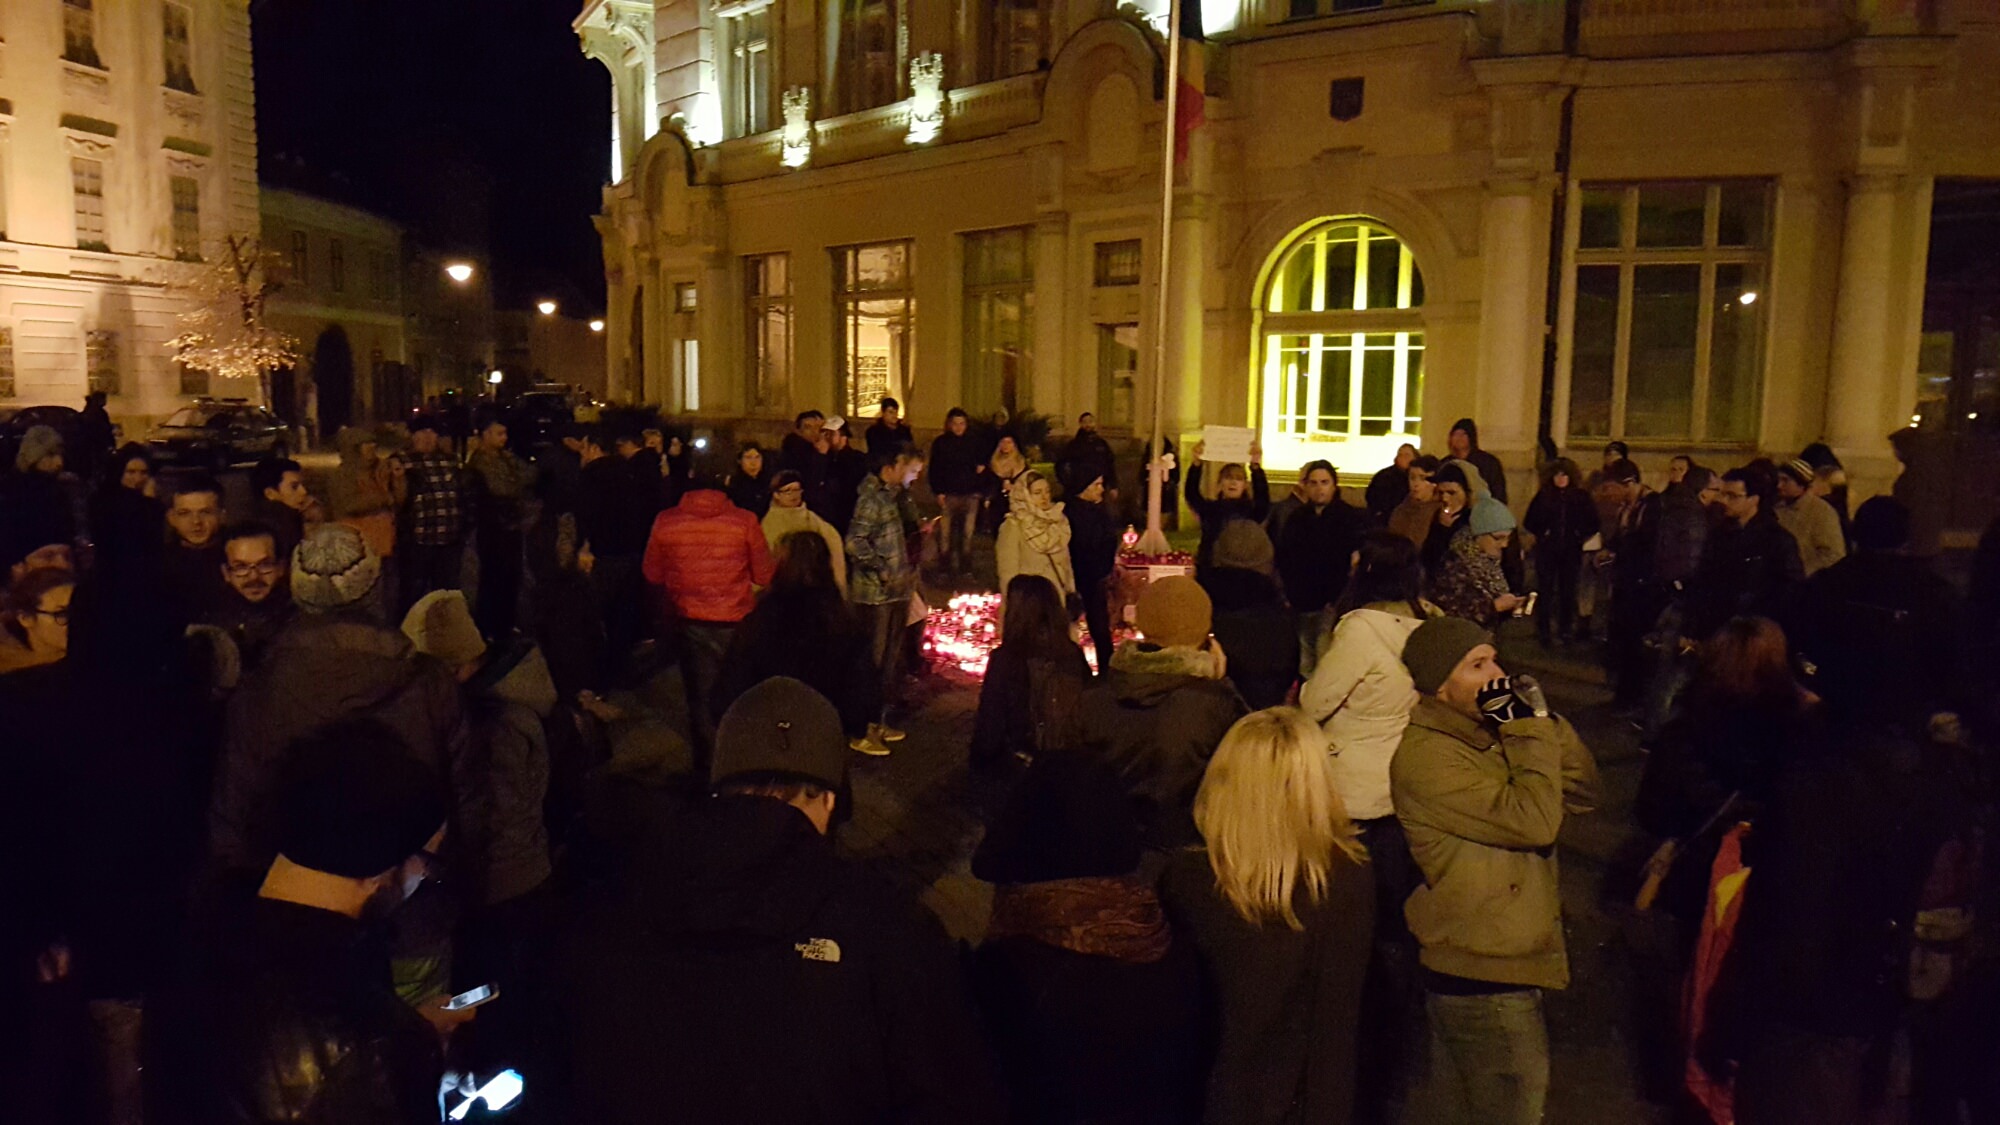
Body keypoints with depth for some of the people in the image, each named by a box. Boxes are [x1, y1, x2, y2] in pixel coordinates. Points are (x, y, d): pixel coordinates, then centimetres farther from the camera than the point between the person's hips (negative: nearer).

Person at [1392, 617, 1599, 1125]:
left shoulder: (1489, 734, 8)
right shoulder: (1425, 756, -21)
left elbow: (1582, 793, 6)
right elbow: (1533, 821, -27)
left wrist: (1542, 721, -6)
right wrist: (1532, 726, -20)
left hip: (1508, 965, 9)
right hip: (1481, 979, -9)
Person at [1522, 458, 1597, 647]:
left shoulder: (1581, 497, 3)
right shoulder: (1543, 496, 0)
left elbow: (1592, 523, 10)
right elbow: (1529, 523, 4)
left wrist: (1581, 538, 4)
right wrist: (1540, 537, 2)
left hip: (1571, 552, 1)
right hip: (1546, 551, -1)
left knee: (1568, 591, 5)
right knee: (1545, 590, -2)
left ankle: (1566, 631, 16)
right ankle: (1543, 632, 5)